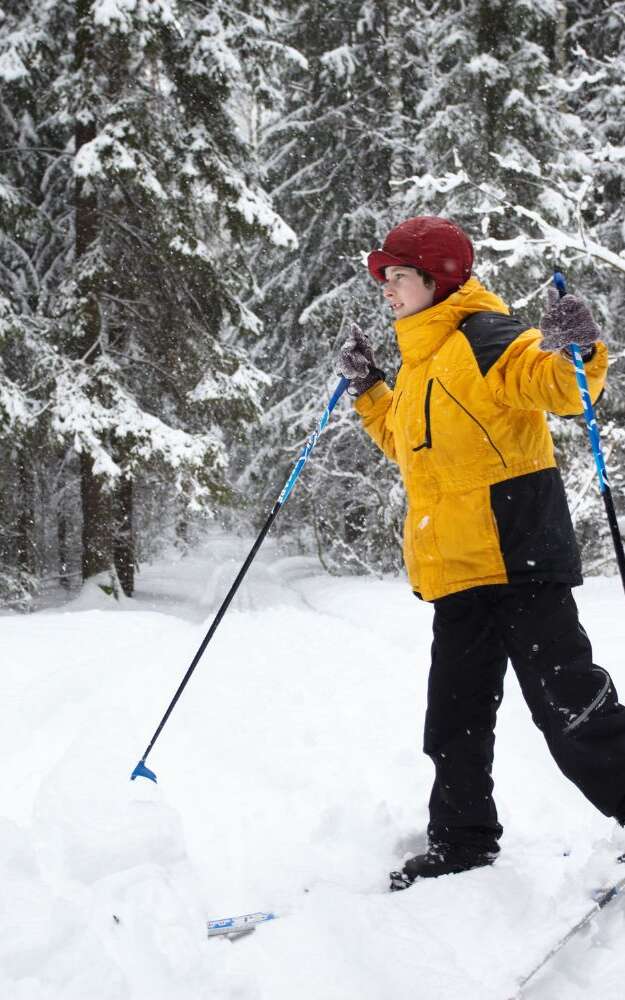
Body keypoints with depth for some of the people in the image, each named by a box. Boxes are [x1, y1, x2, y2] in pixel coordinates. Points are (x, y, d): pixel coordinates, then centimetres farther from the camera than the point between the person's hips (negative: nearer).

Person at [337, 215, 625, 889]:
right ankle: (462, 842, 26)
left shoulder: (483, 339, -10)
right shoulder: (421, 363, 18)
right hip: (458, 576, 9)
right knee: (455, 719, 14)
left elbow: (561, 387, -23)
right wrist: (367, 390, 21)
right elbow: (404, 443, 32)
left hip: (518, 558, -9)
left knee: (568, 707, -7)